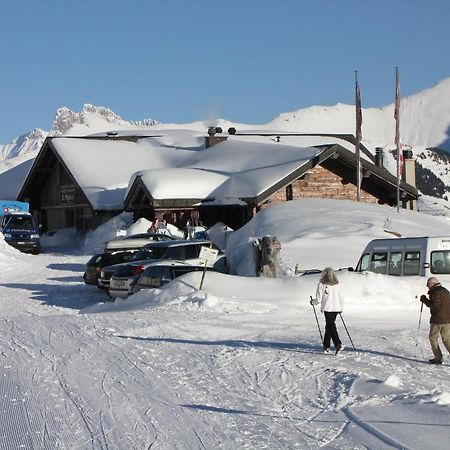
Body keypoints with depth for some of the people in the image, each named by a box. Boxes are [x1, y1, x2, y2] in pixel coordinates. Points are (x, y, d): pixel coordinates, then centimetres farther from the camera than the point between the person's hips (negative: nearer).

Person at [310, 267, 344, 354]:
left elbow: (319, 299, -6)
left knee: (331, 326, -7)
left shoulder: (322, 284, -6)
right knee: (329, 326, 14)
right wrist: (341, 307, 25)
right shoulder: (337, 284, 9)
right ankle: (326, 346, 19)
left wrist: (313, 302, 13)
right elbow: (339, 297, 13)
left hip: (327, 308, -5)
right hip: (336, 308, 5)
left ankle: (338, 345, -21)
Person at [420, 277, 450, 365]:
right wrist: (430, 298, 14)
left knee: (433, 337, 7)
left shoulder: (437, 292, -14)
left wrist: (425, 300, -11)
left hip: (437, 320, -8)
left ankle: (438, 358, 6)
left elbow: (434, 306, -19)